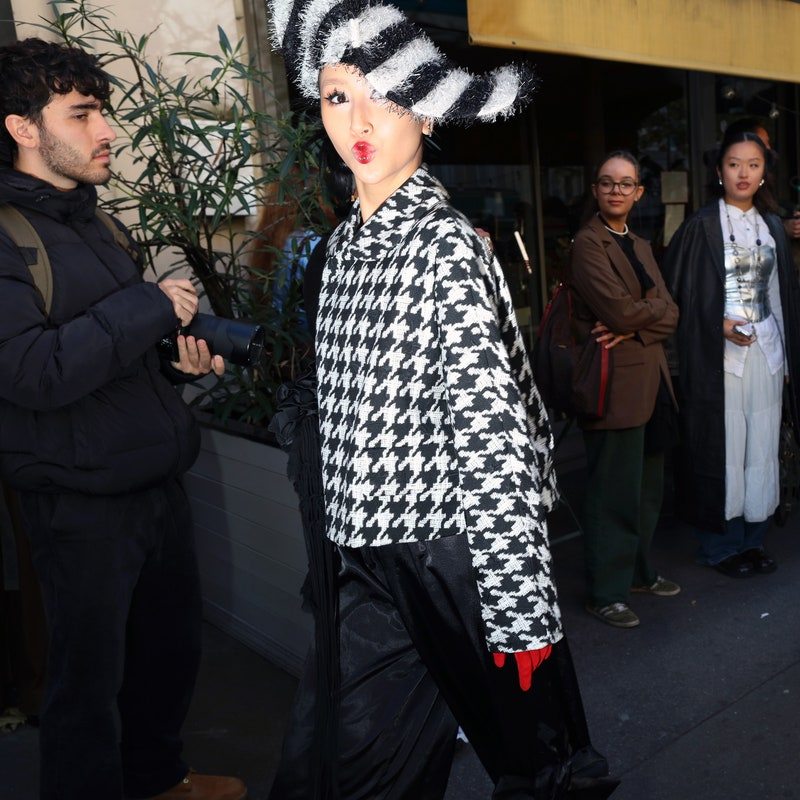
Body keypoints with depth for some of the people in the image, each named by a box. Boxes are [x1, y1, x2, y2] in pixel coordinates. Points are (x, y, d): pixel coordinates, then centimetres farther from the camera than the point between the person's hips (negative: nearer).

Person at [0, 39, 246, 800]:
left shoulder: (92, 223, 13)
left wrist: (176, 359, 4)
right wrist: (150, 308, -20)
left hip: (156, 480, 8)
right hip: (81, 503, -8)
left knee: (171, 648, 22)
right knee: (90, 678, 7)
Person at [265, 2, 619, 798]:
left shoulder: (446, 245, -15)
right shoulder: (345, 241, 7)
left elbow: (493, 438, -19)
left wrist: (521, 614, -18)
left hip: (443, 553, -7)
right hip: (368, 553, 7)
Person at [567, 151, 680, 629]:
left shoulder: (640, 246, 17)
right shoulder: (589, 243, -8)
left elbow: (670, 316, 7)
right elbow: (619, 309, -20)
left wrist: (632, 328, -12)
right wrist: (655, 310, -1)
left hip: (653, 382, 8)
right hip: (617, 385, -8)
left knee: (649, 489, 17)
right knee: (615, 494, -1)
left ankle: (640, 571, 33)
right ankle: (607, 593, 12)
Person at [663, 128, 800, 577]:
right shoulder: (702, 227, -2)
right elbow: (678, 292, -4)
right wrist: (718, 324, -15)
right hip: (720, 354, -5)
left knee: (762, 448, 7)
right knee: (724, 448, -1)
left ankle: (754, 538, 20)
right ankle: (722, 545, 12)